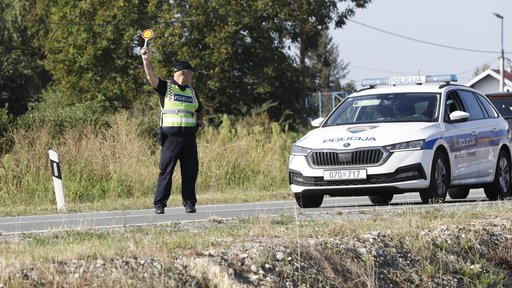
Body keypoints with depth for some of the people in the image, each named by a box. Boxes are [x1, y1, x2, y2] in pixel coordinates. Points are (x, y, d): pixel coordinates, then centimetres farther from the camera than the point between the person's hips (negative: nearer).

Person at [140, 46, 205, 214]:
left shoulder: (192, 91, 18)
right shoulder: (166, 87, 3)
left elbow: (200, 110, 33)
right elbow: (152, 77, -13)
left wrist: (200, 120, 13)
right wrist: (146, 60, -24)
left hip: (189, 137, 5)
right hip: (171, 136, -5)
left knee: (190, 171, 4)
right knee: (166, 170, -6)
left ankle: (189, 202, 14)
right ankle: (159, 204, -3)